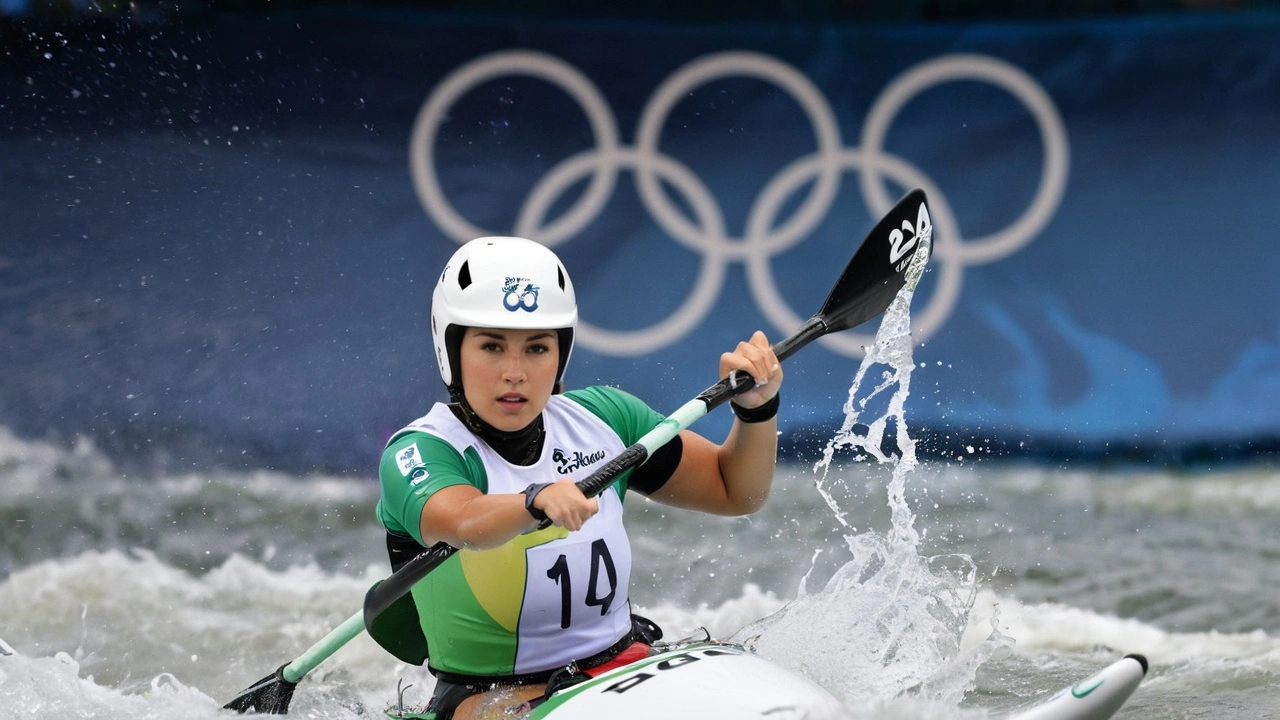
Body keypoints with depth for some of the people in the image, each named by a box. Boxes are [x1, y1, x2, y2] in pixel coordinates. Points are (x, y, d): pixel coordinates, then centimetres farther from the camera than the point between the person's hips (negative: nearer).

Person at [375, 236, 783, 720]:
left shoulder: (601, 418, 2)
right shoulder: (417, 454, -14)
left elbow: (736, 491, 11)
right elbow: (462, 524, -39)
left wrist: (756, 408, -8)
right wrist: (536, 501, -59)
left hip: (626, 667, 5)